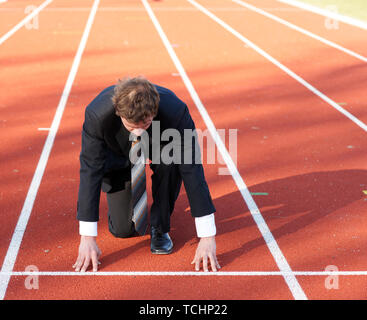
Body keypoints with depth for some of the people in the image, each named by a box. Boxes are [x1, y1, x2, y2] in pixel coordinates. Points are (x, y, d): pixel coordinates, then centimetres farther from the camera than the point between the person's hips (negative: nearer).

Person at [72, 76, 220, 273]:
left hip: (160, 148, 0)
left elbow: (192, 170, -36)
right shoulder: (97, 114, -38)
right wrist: (87, 238, -33)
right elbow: (90, 172, -32)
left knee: (172, 162, -36)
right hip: (119, 155, 0)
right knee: (123, 229, -7)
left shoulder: (176, 111, -39)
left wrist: (207, 237, -37)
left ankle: (160, 227, -11)